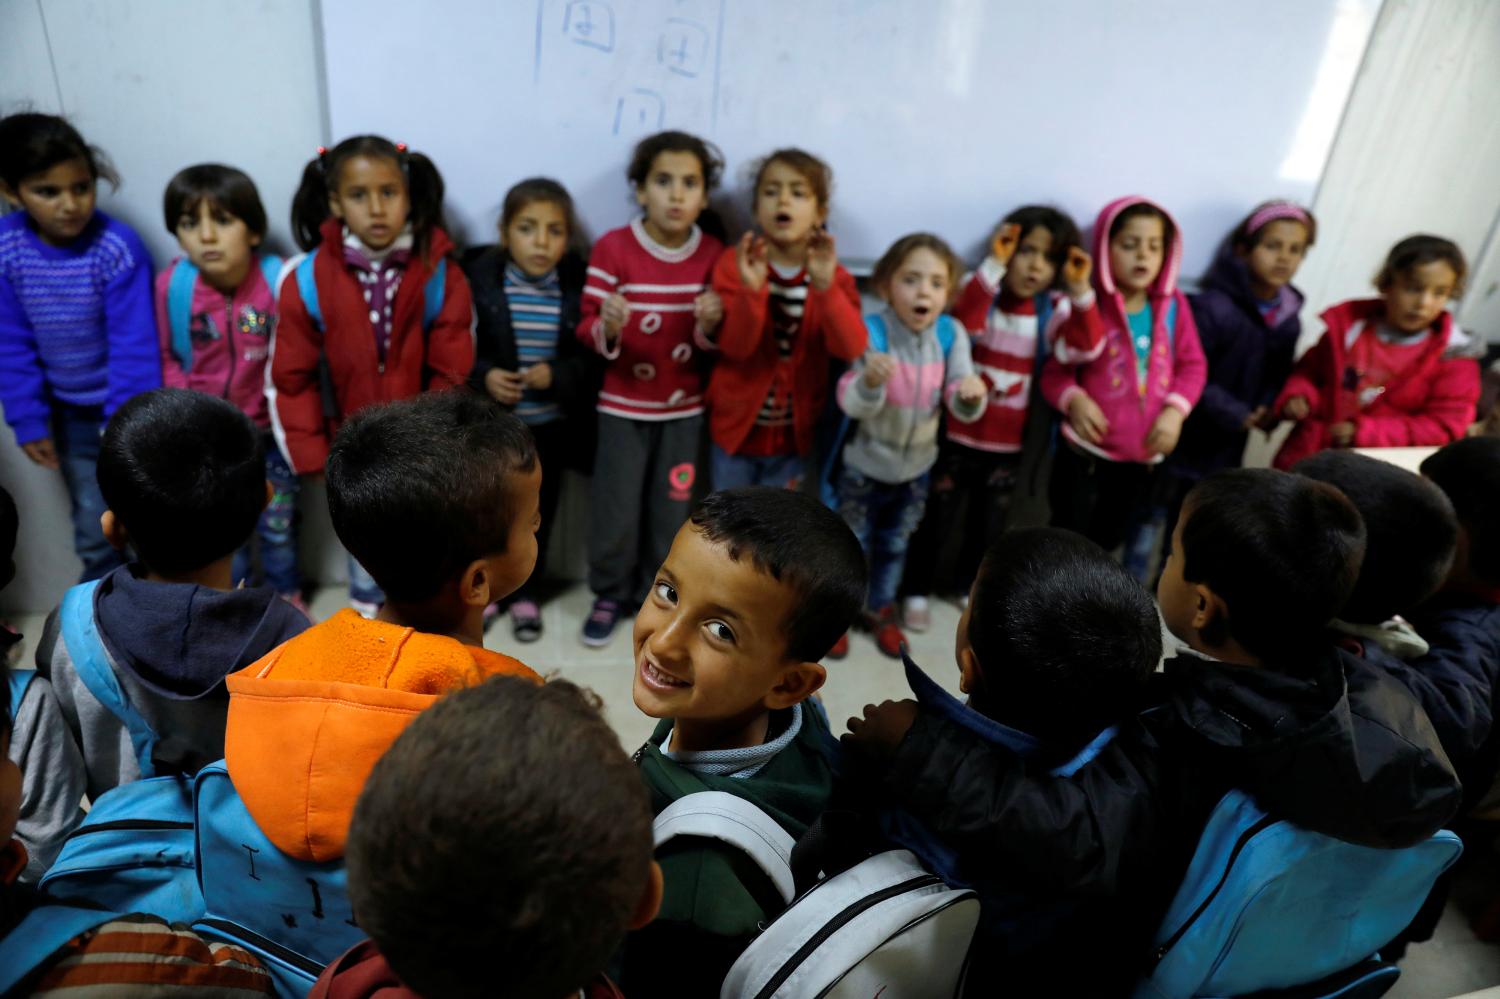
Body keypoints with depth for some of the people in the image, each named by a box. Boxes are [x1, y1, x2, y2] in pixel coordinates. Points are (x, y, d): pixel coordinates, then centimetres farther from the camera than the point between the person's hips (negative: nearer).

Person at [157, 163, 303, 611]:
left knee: (278, 521, 17)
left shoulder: (278, 279, -20)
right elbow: (166, 356, -2)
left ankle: (286, 593, 40)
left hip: (270, 427, -1)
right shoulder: (172, 284, -16)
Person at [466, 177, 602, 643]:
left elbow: (595, 356, -6)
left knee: (539, 511, 16)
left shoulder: (579, 282, -10)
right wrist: (482, 377, -21)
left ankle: (526, 592, 36)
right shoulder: (477, 277, -12)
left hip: (552, 423, 1)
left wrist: (557, 375, -21)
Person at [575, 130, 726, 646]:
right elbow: (587, 328, -10)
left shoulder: (713, 254, -3)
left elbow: (714, 343, 3)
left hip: (684, 406, 2)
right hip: (623, 404, -2)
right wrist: (606, 328, -33)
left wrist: (710, 326, -20)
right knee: (615, 506, 6)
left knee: (672, 507, 12)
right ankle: (610, 593, 28)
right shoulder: (612, 247, -12)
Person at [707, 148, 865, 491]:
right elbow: (735, 347, -21)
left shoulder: (832, 274, -7)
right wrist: (751, 290, -38)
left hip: (793, 429, 1)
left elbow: (851, 348, -24)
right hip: (737, 421, -1)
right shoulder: (735, 263, -11)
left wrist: (825, 286, -37)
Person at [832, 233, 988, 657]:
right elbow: (851, 404, -33)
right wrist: (870, 380, -54)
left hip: (916, 466, 3)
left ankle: (881, 609, 47)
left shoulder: (951, 334, -15)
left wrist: (972, 395, -39)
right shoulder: (871, 331, -25)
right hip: (865, 464, -3)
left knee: (895, 544, 24)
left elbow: (962, 409, -16)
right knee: (852, 543, 16)